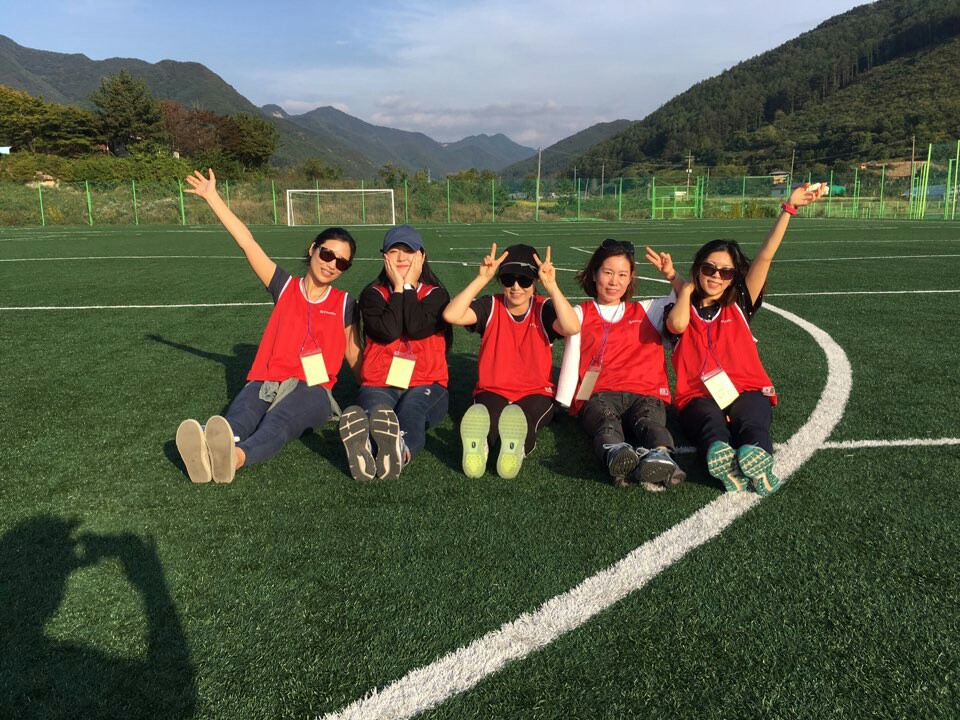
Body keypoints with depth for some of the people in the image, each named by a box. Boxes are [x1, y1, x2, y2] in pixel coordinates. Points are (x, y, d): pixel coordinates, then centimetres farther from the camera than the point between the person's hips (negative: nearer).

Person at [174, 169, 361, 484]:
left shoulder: (344, 304, 13)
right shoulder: (285, 287, 14)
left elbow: (355, 357, 18)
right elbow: (247, 242, 12)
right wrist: (212, 196, 11)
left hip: (312, 390, -2)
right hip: (266, 382, 2)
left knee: (279, 420, -39)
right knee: (237, 420, -34)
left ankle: (236, 457, -69)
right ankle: (207, 456, -65)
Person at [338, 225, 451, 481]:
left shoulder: (436, 294, 11)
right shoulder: (372, 294, 13)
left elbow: (417, 328, -12)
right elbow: (387, 331, -9)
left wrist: (408, 286, -1)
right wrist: (398, 287, -1)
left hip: (426, 385, 0)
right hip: (379, 385, 1)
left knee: (411, 409, -38)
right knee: (376, 410, -37)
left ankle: (401, 449, -73)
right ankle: (365, 451, -72)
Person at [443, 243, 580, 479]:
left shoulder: (543, 309, 2)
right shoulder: (490, 307, 4)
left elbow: (572, 327, -21)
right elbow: (451, 315, -15)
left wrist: (551, 286, -24)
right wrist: (482, 279, -16)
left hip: (536, 393, 0)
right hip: (492, 391, 1)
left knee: (524, 416, -39)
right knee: (488, 413, -38)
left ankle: (517, 447, -69)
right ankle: (478, 444, -67)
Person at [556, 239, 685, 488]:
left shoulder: (648, 311, 28)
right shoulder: (580, 314, 22)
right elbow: (572, 360, 10)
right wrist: (564, 402, 1)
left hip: (646, 393, 2)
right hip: (598, 395, -1)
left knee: (648, 420, -35)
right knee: (607, 425, -37)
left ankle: (661, 456, -66)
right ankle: (616, 455, -69)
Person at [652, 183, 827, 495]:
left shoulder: (739, 306, 19)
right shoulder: (682, 310, 15)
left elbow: (765, 256, 9)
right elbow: (677, 324, -13)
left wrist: (789, 207, 1)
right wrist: (684, 289, 6)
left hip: (747, 390, 2)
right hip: (699, 397, -1)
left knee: (752, 422, -35)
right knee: (711, 421, -37)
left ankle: (756, 458, -65)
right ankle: (720, 459, -67)